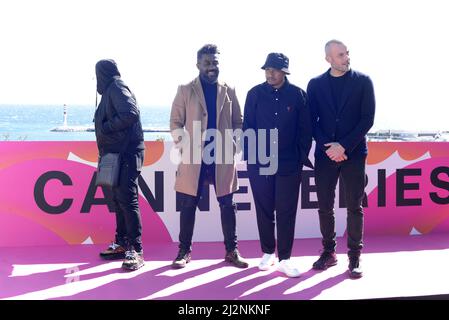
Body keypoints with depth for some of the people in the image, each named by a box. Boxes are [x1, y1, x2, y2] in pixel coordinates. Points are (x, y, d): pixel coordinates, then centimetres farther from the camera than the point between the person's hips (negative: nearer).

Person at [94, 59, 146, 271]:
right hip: (117, 154, 10)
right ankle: (122, 244, 21)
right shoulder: (111, 90, 17)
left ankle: (136, 250, -9)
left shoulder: (117, 88, -9)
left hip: (127, 154, -10)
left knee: (127, 200, -11)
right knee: (119, 199, 13)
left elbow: (131, 113, -23)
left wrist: (107, 127, -14)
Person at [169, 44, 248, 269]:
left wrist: (233, 146, 0)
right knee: (188, 205, 3)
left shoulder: (228, 91, 9)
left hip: (223, 158, 2)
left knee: (227, 204, 6)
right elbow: (176, 122, 4)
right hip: (194, 158, -1)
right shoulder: (185, 90, 4)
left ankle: (231, 250, 17)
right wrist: (184, 147, -6)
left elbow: (238, 122, 13)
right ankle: (184, 251, 15)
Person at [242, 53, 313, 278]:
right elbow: (247, 127, 4)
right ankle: (267, 253, 25)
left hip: (289, 164, -1)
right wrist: (248, 156, 0)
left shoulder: (298, 95, 0)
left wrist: (302, 158, 0)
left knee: (286, 212, 2)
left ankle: (284, 259, 11)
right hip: (259, 163, 1)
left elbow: (305, 130, 3)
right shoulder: (255, 94, 2)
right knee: (264, 210, 10)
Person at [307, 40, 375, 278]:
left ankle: (354, 256, 9)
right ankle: (328, 252, 18)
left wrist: (344, 146, -12)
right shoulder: (315, 84, 7)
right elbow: (312, 121, 4)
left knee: (354, 206, 1)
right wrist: (328, 146, -10)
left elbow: (367, 119, -4)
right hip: (325, 154, 2)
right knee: (325, 206, 5)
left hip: (353, 153, -2)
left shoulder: (363, 81, 2)